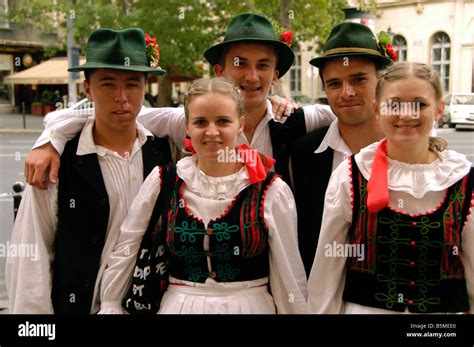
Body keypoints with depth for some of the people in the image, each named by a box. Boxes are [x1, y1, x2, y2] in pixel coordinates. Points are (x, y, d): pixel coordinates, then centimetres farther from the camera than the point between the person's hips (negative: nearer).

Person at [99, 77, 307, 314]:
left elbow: (289, 277, -5)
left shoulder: (271, 190, -12)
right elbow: (126, 249, 3)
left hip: (250, 305, -1)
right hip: (179, 305, 2)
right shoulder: (163, 180, -7)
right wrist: (110, 305, 7)